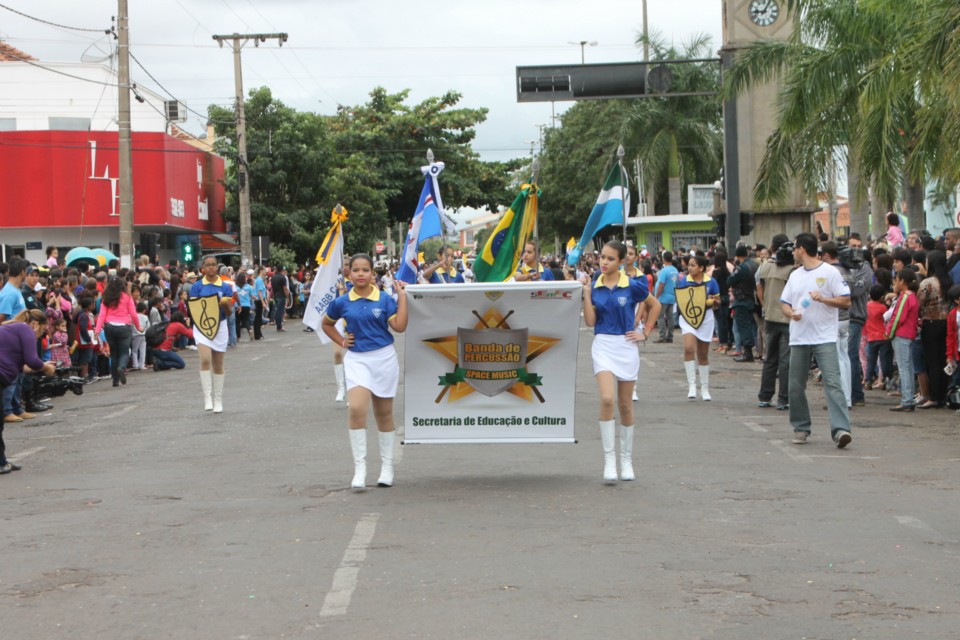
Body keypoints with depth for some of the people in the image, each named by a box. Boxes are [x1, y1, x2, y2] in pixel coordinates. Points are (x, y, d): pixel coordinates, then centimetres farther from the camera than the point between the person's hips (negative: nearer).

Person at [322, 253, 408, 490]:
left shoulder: (384, 300, -2)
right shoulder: (342, 302, 1)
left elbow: (399, 326, -13)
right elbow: (326, 324, 19)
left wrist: (402, 297, -11)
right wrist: (342, 342, 6)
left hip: (384, 358, 0)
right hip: (357, 359, 0)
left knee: (384, 413, 11)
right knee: (357, 408, -20)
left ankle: (387, 466, 25)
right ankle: (359, 468, -13)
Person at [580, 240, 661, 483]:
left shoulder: (632, 287, -3)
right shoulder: (594, 287, 2)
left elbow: (655, 305, 12)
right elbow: (590, 321, -4)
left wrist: (645, 333, 7)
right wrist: (586, 293, -9)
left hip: (626, 346, 0)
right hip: (603, 346, 0)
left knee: (625, 405, 9)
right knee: (606, 399, -19)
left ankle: (626, 460, 24)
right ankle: (609, 461, -15)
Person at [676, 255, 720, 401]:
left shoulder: (711, 282, -2)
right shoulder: (683, 282, -1)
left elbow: (718, 301, 6)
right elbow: (678, 299, 8)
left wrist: (713, 301, -16)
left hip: (705, 319, 1)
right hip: (688, 319, -1)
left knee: (703, 354, 11)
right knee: (688, 348, -23)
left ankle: (705, 388, 24)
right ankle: (691, 384, -16)